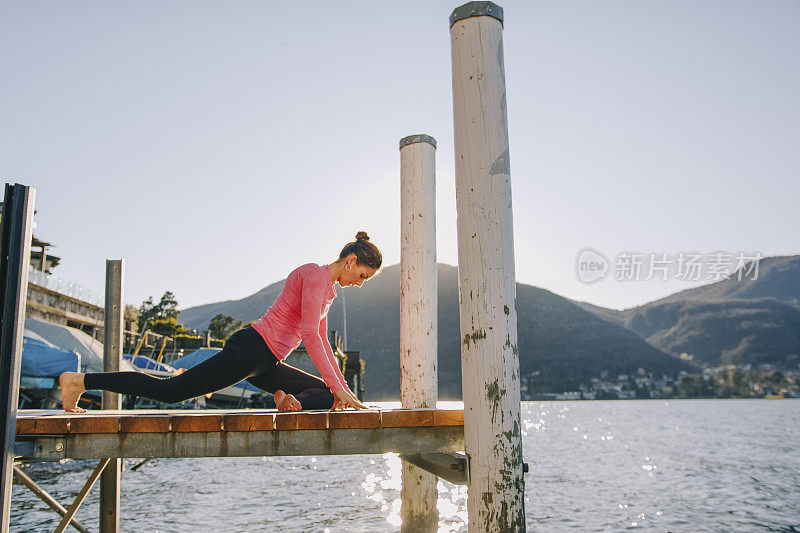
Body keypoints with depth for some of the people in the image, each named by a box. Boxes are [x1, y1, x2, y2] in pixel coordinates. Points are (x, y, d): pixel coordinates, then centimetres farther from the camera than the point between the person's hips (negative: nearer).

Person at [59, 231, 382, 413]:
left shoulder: (328, 290, 18)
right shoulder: (316, 275, -11)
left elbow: (322, 341, 24)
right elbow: (310, 336, -21)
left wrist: (342, 388, 20)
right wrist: (338, 387, -20)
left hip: (266, 365, 10)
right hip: (249, 349, -10)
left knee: (328, 396, 8)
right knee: (170, 390, -10)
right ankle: (81, 381, 0)